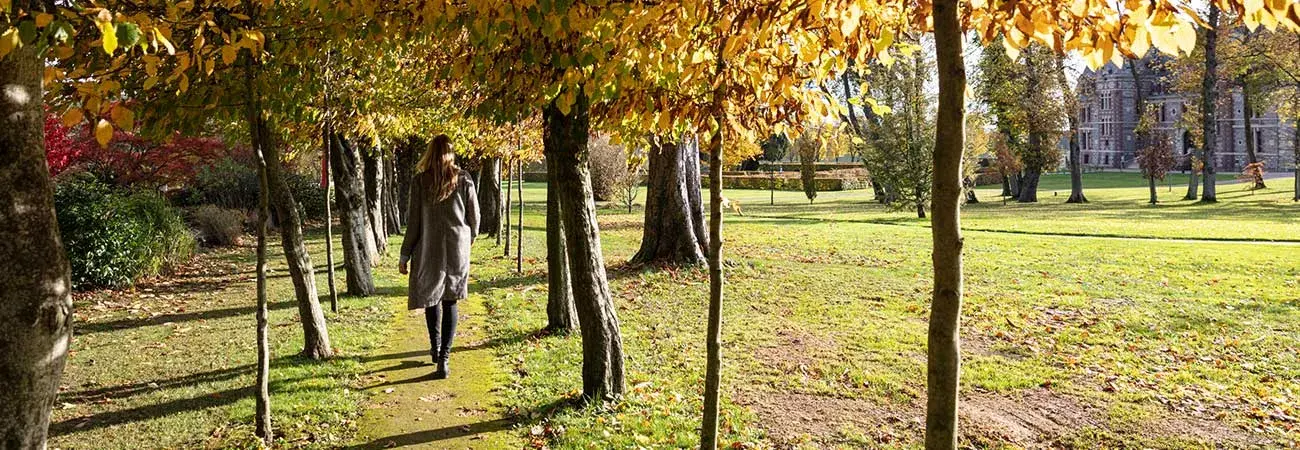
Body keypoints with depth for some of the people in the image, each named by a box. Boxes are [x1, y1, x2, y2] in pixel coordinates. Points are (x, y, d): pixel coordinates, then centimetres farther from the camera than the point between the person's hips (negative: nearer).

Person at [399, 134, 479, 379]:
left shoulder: (420, 181, -6)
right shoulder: (464, 179, -2)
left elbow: (413, 221, -5)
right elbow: (474, 216, 4)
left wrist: (405, 255, 3)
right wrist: (469, 239, 25)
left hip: (428, 250, -1)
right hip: (457, 249, 1)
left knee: (430, 296, 18)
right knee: (450, 301, 5)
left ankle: (436, 348, 28)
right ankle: (443, 357, -3)